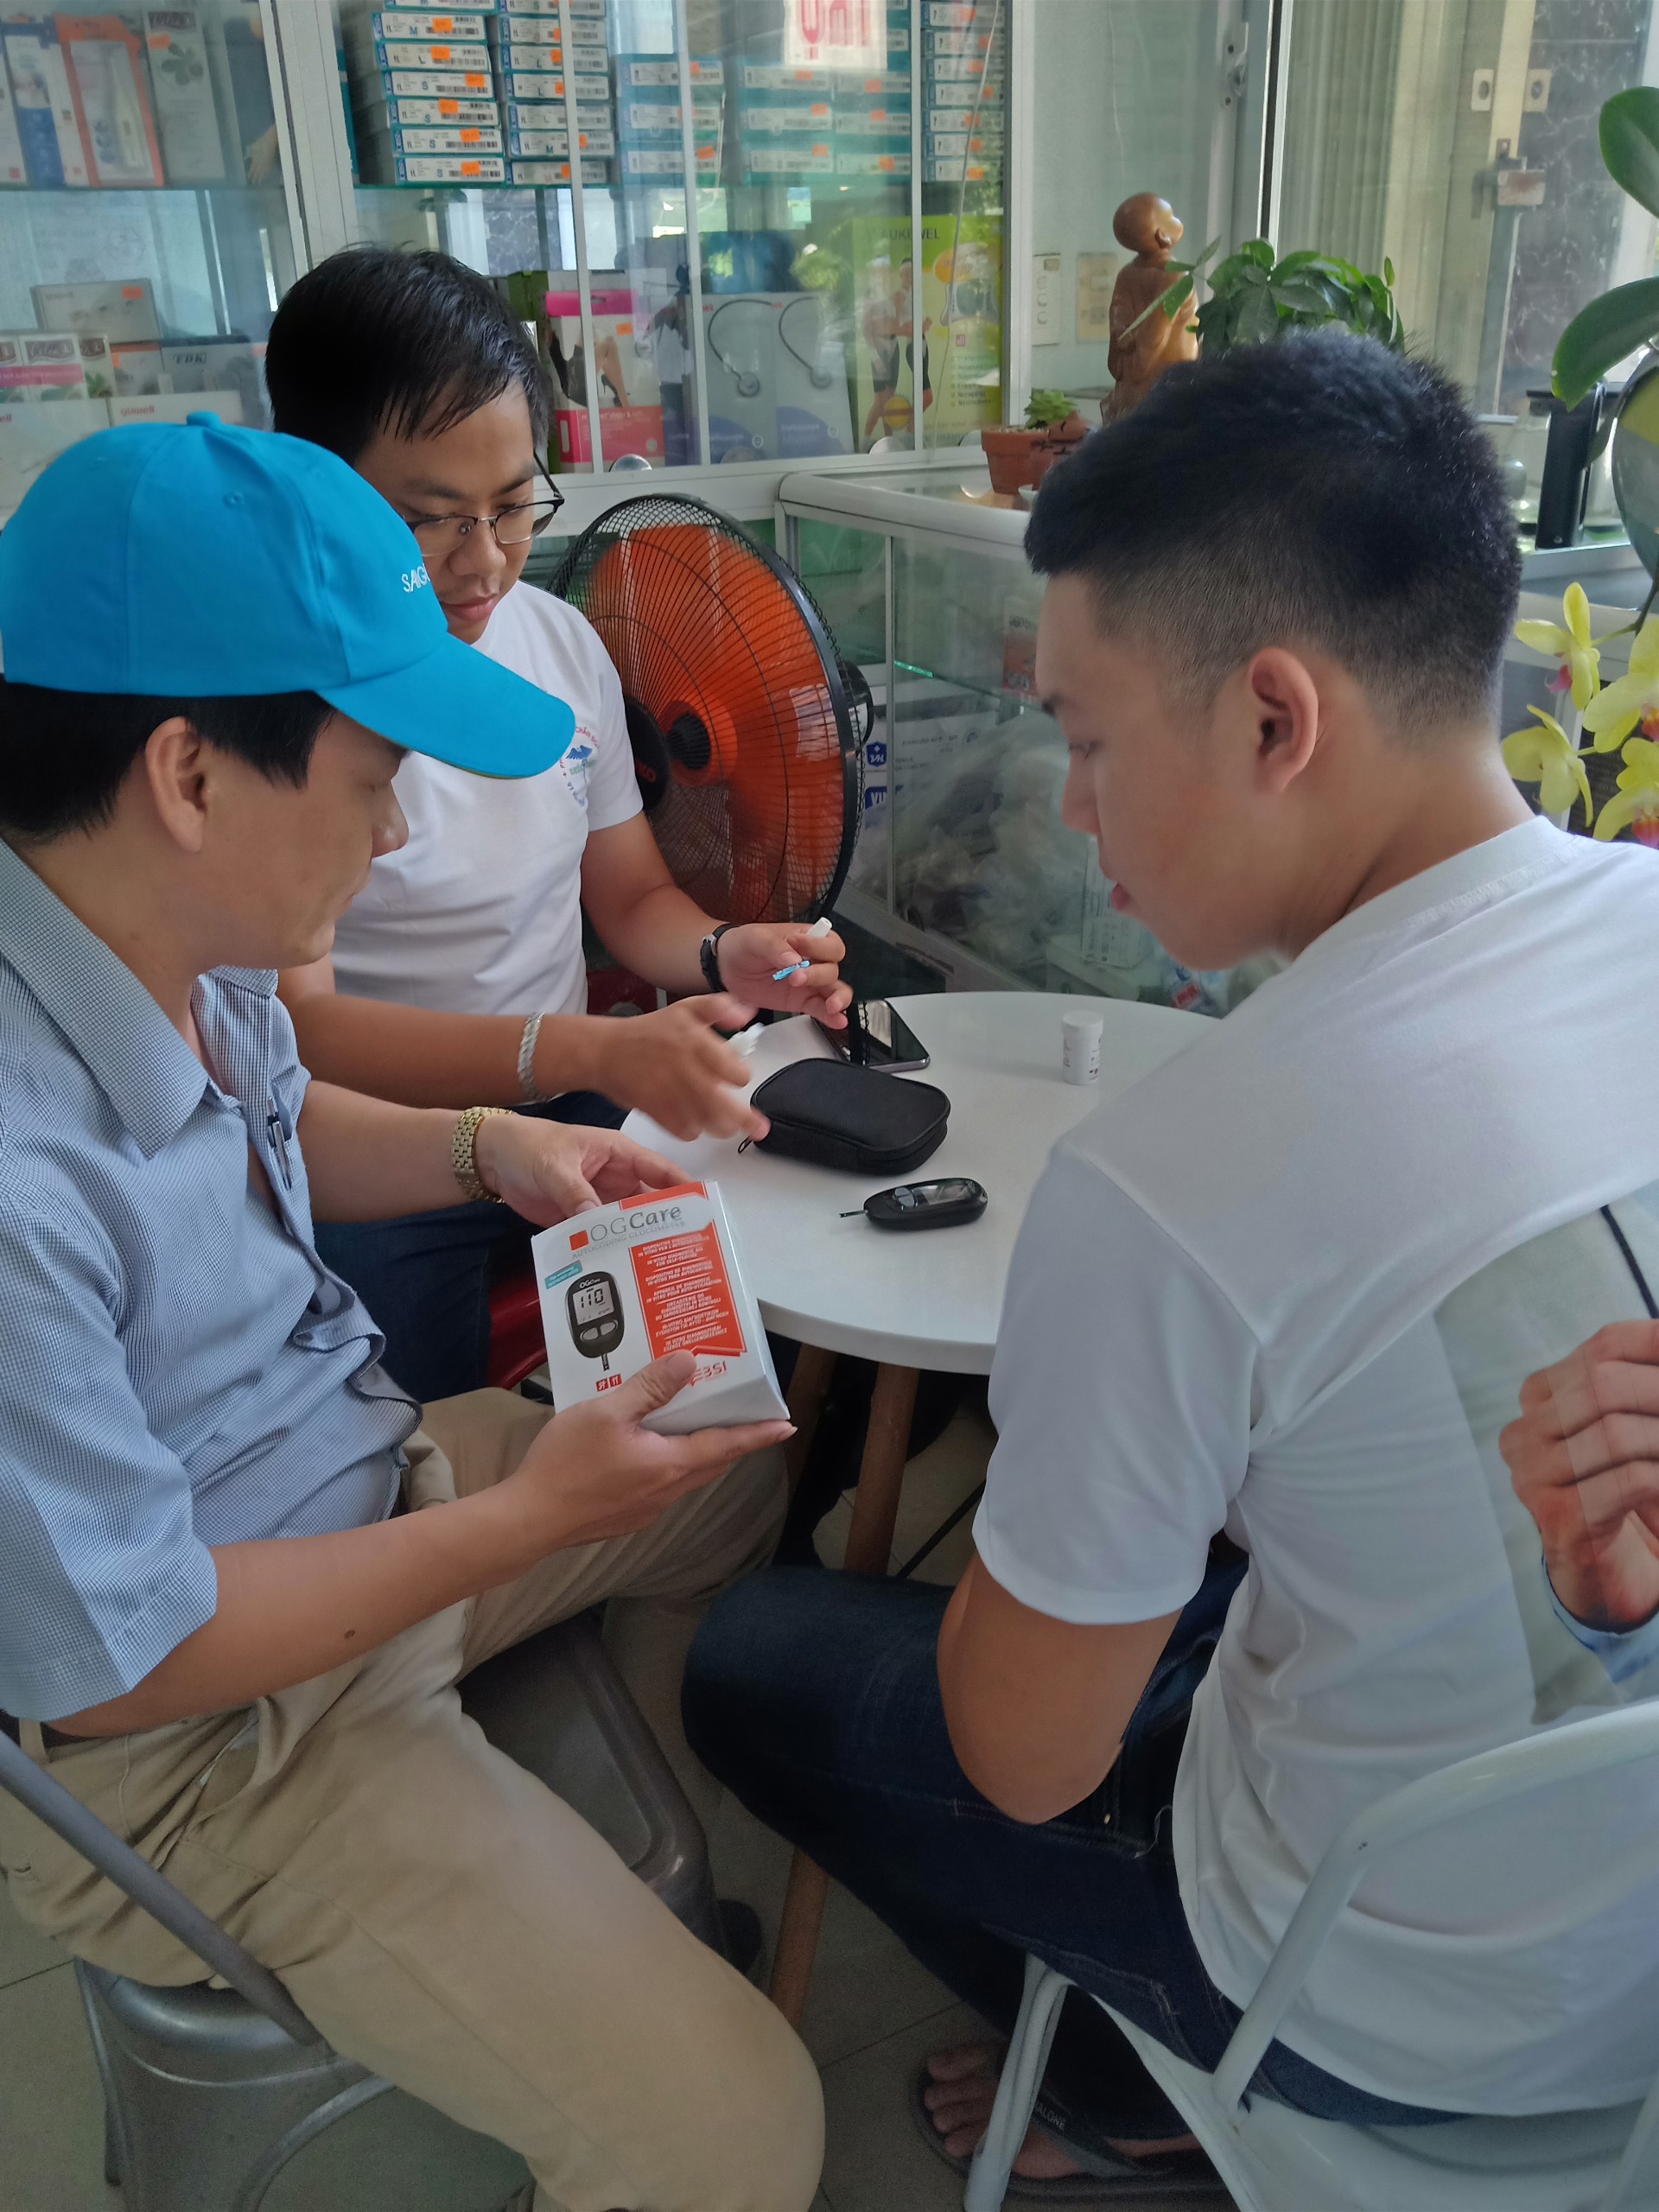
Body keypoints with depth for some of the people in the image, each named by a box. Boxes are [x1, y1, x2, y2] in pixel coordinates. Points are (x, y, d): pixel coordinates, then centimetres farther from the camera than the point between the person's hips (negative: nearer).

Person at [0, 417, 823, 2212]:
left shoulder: (182, 930, -8)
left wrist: (484, 1148, -2)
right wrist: (531, 1515, -19)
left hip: (354, 1484, 9)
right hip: (190, 1737, -8)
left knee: (745, 1467, 23)